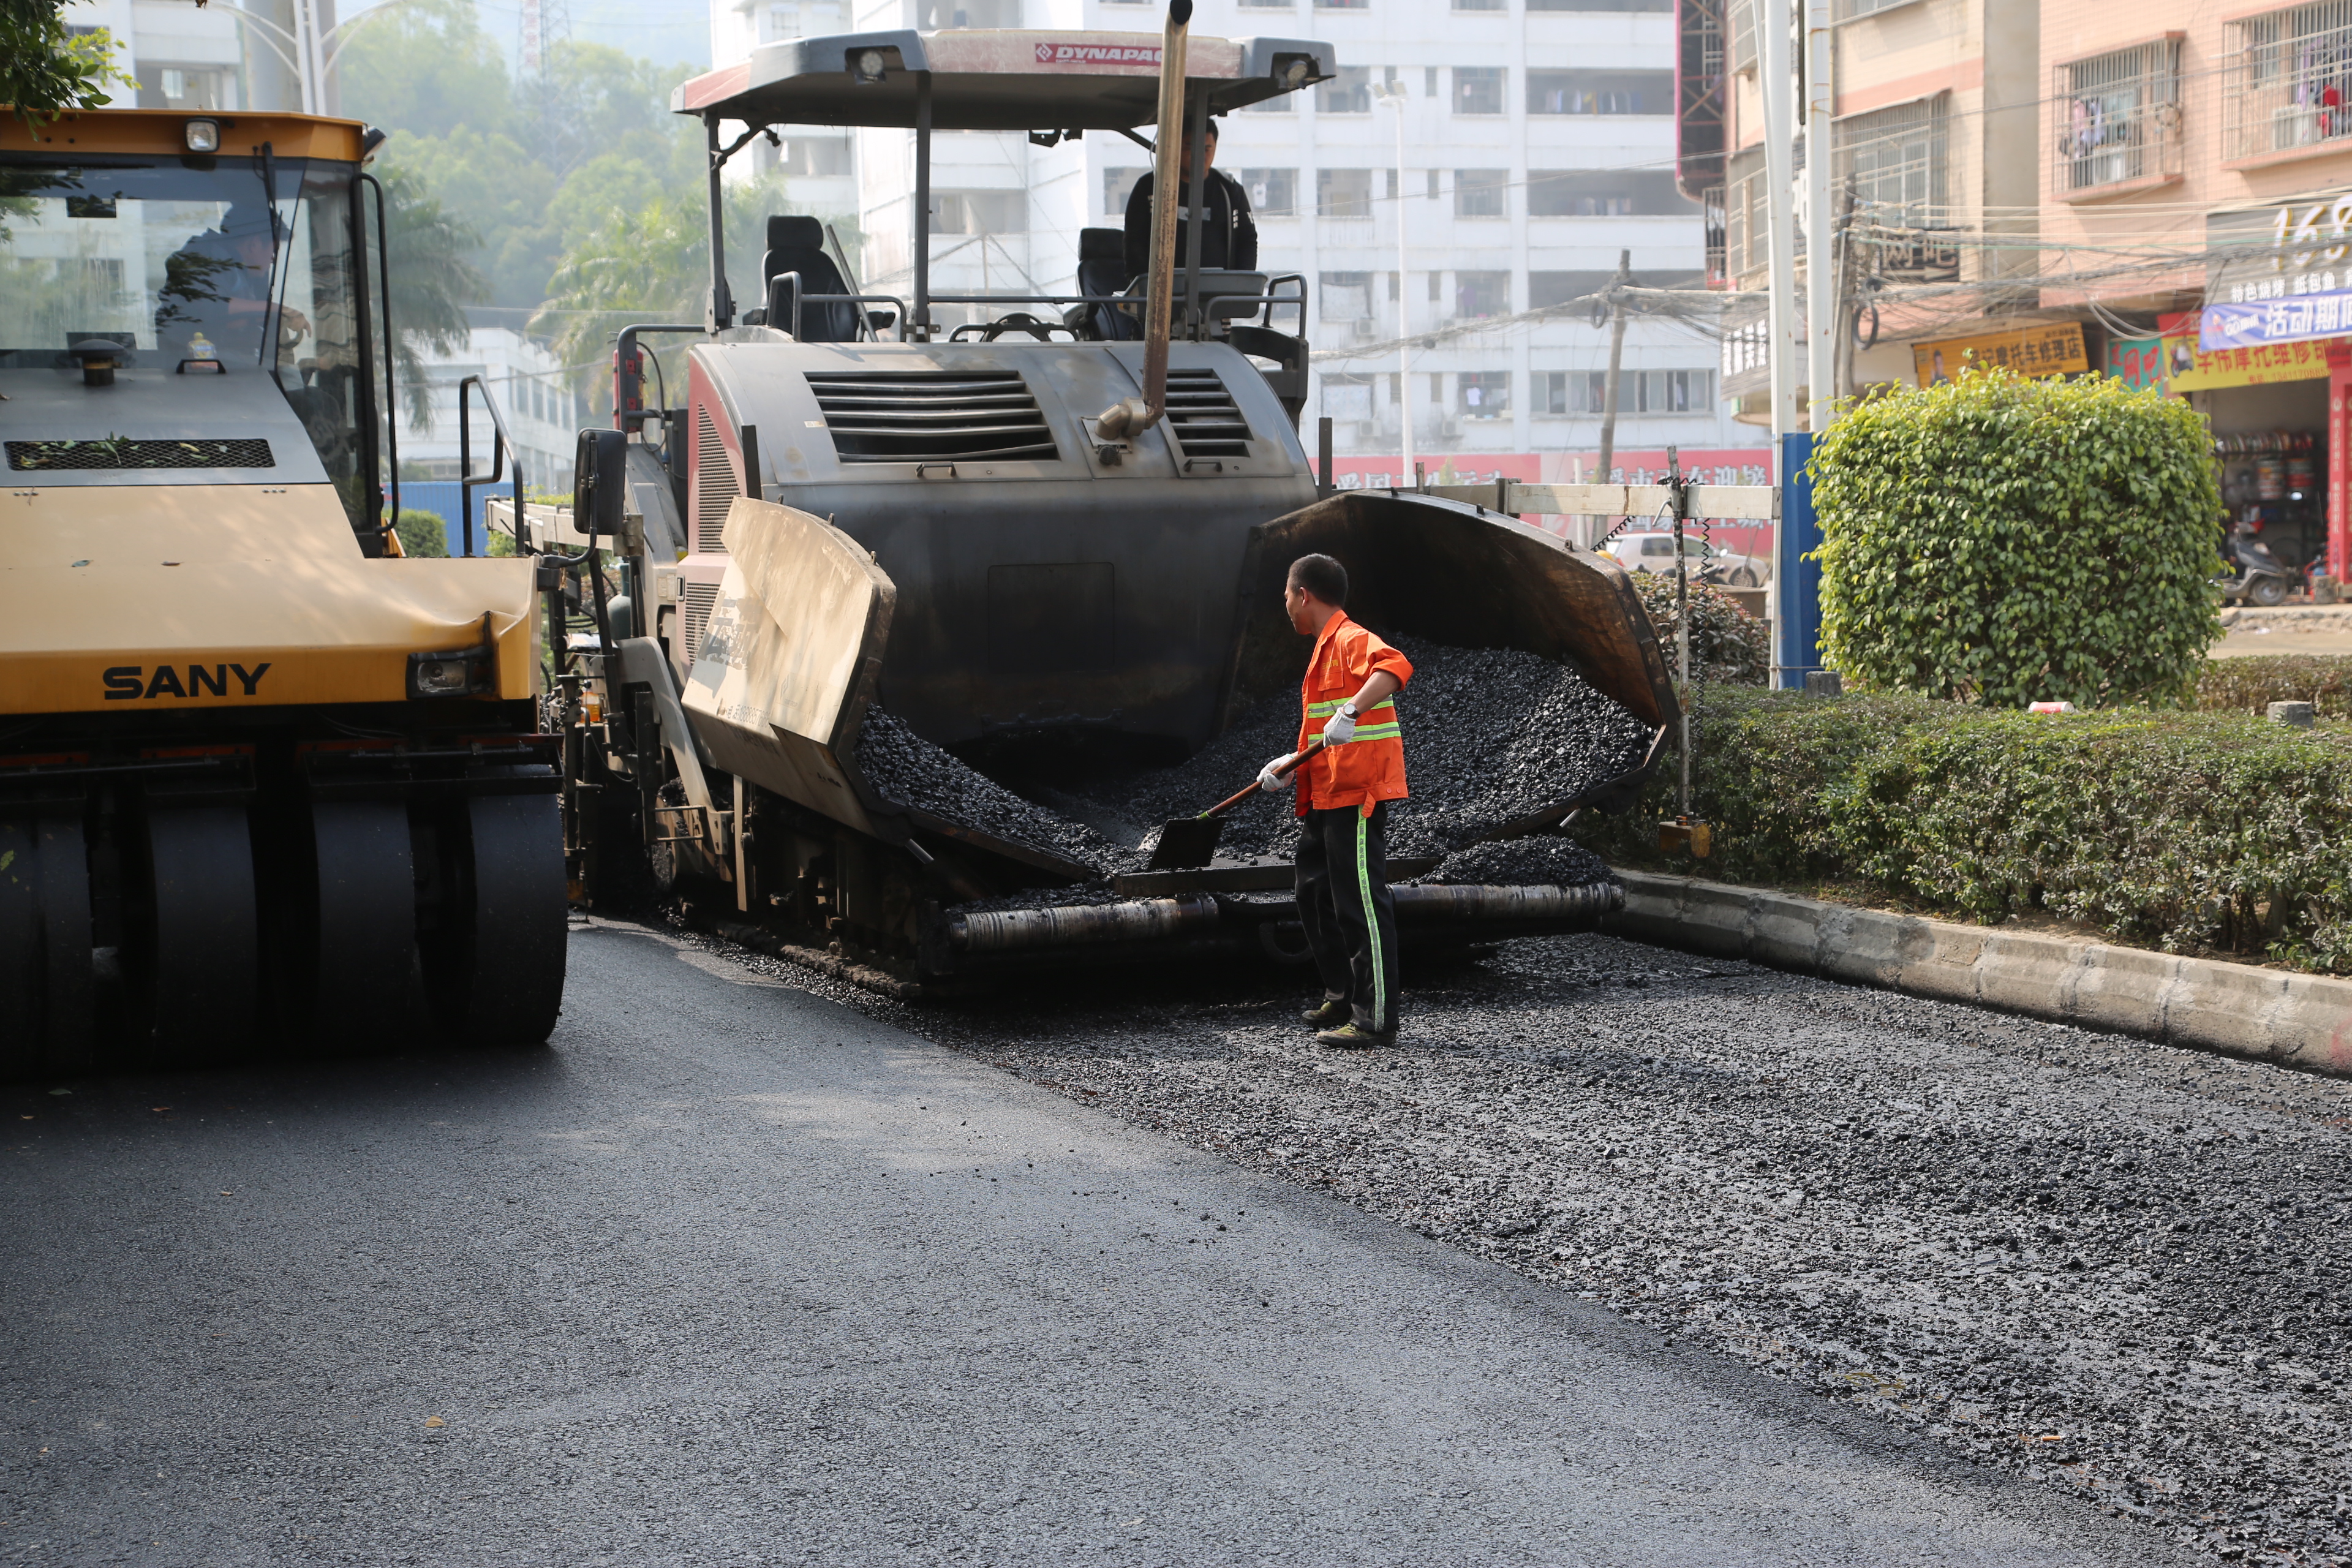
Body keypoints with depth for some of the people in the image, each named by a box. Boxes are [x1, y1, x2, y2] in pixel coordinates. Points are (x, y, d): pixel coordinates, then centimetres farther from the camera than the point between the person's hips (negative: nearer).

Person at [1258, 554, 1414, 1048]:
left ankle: (1376, 1020, -8)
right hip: (1326, 796, 11)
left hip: (1357, 794, -11)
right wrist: (1291, 769, 16)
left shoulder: (1350, 639, -12)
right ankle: (1343, 998, 29)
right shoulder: (1324, 649, 20)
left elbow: (1393, 667, -34)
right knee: (1316, 895, 18)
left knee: (1361, 903, -9)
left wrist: (1351, 712, -43)